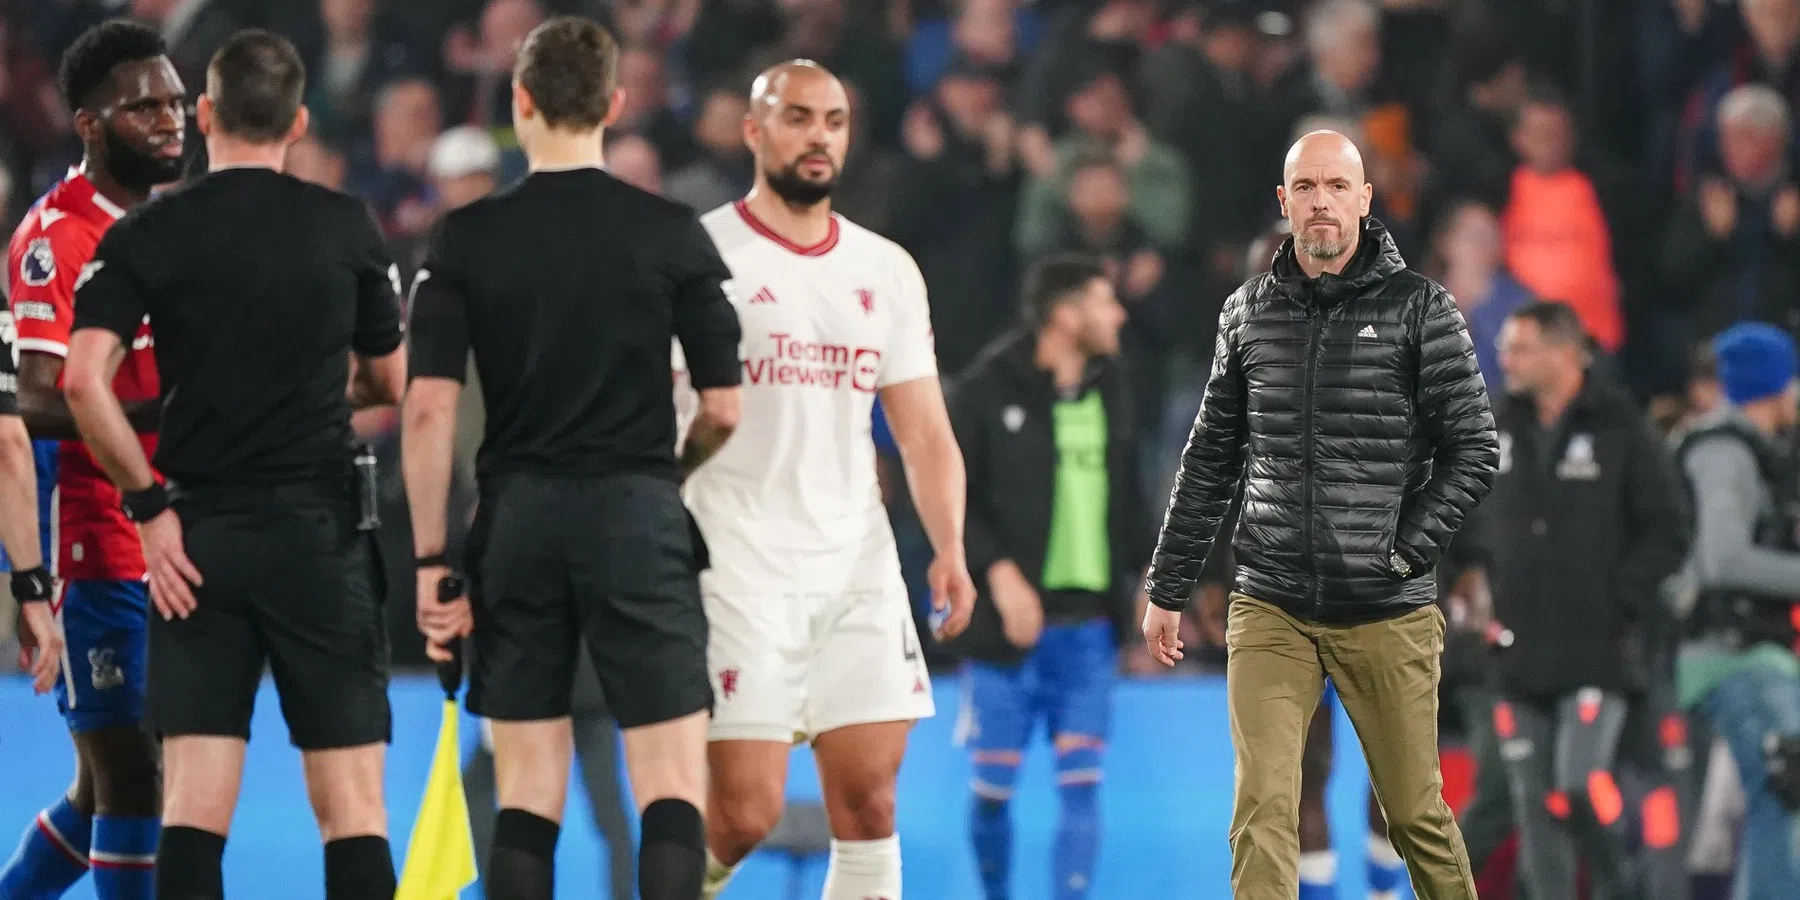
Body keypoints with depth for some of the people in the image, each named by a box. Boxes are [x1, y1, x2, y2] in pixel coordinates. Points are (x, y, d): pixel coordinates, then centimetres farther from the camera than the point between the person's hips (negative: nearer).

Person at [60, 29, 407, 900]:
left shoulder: (147, 234, -1)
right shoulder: (346, 225, 1)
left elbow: (84, 381, -12)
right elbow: (393, 384, 8)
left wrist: (148, 503, -3)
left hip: (198, 539, 0)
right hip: (319, 532, 0)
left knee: (193, 802, 0)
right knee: (351, 800, 1)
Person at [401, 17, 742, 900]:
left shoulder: (467, 238, 1)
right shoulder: (672, 232, -1)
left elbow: (428, 408, -5)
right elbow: (723, 408, 1)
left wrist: (431, 560, 1)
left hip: (517, 520, 2)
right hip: (639, 518, -2)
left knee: (527, 793, 8)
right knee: (672, 787, -2)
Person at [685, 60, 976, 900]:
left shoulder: (888, 270, 13)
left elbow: (924, 431, 13)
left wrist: (948, 548, -2)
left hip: (858, 563, 5)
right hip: (738, 568, -5)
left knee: (869, 802, -1)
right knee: (744, 813, -10)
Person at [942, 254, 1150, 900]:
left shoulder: (1109, 389, 12)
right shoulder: (987, 391, -6)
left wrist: (1147, 571, 6)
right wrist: (999, 571, -18)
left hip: (1089, 626, 4)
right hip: (1008, 628, -4)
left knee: (1081, 785, -4)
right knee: (995, 785, 2)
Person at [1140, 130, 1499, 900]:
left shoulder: (1419, 309, -1)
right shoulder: (1249, 311, 9)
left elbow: (1473, 450, -1)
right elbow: (1210, 460, 16)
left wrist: (1403, 551, -10)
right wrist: (1168, 588, 15)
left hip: (1388, 616, -2)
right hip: (1270, 610, 2)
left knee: (1416, 815, 7)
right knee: (1263, 810, -11)